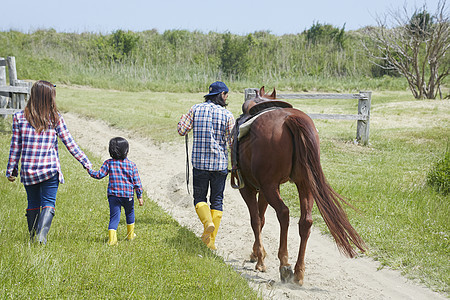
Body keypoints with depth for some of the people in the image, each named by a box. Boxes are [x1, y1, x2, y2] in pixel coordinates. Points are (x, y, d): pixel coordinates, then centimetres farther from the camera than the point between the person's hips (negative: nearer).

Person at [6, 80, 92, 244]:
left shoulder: (19, 117, -2)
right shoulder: (55, 118, -4)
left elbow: (15, 147, 0)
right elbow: (70, 144, -2)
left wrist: (11, 170, 8)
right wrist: (86, 163, 6)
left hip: (28, 170, 2)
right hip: (50, 169, -2)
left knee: (33, 203, 15)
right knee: (48, 203, 1)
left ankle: (33, 237, 24)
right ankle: (42, 233, -21)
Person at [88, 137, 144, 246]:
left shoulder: (109, 163, -4)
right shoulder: (131, 165, -3)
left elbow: (99, 175, -3)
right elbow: (137, 182, -1)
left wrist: (90, 171, 15)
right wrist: (140, 196, 6)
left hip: (113, 195, 0)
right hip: (128, 195, 0)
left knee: (114, 217, 0)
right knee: (130, 213, 24)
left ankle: (112, 238, -16)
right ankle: (130, 235, 36)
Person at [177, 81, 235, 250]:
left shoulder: (196, 109, -2)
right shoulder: (226, 114, -6)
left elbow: (181, 130, 0)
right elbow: (232, 141, -7)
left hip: (199, 162, 1)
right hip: (220, 163, -1)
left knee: (199, 198, 13)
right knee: (217, 201, 9)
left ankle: (208, 222, -17)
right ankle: (211, 241, 8)